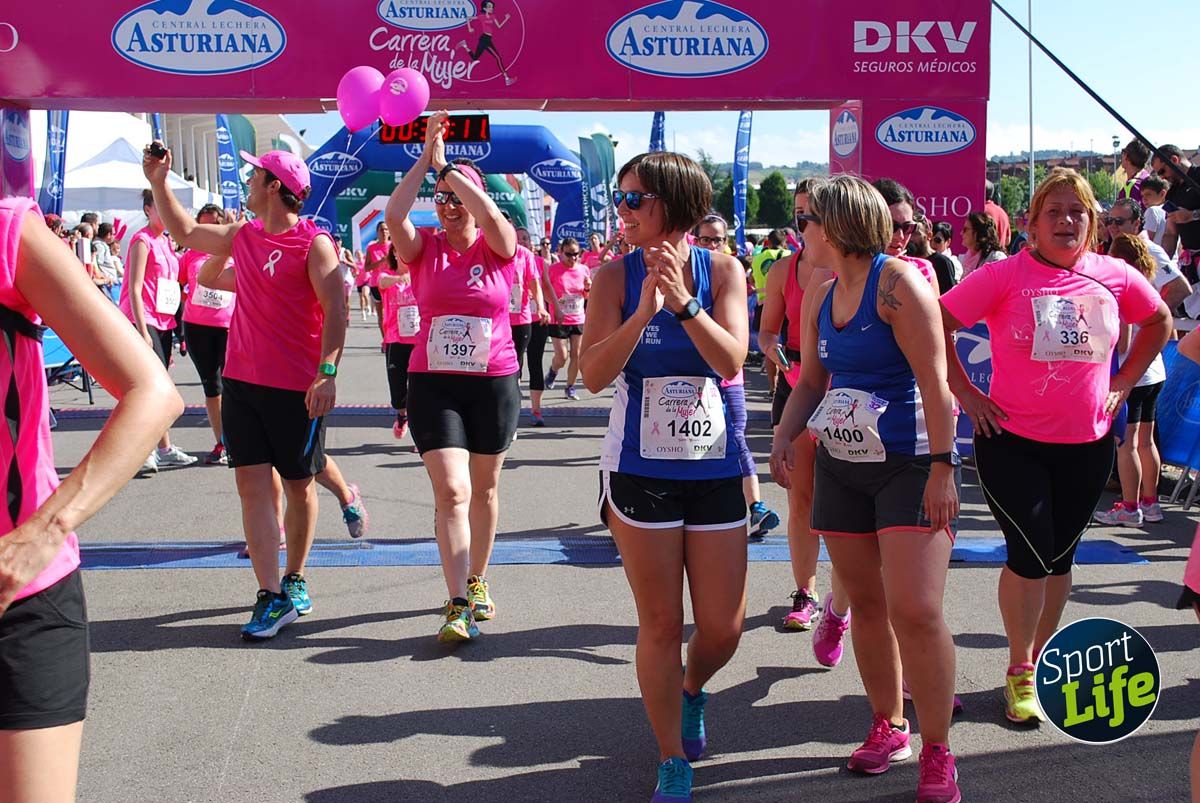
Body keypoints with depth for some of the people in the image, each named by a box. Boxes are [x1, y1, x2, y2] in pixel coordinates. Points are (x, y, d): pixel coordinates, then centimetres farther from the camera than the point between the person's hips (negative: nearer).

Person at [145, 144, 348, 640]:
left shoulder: (314, 244, -10)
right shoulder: (241, 236, 11)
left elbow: (335, 312, -17)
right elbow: (184, 232, 28)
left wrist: (327, 373, -27)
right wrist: (158, 183, 23)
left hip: (297, 388, -6)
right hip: (241, 380, 6)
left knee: (299, 485, 8)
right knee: (252, 483, -2)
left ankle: (294, 581, 26)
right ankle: (272, 597, -2)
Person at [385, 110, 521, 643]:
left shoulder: (498, 249, 0)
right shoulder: (425, 249, 1)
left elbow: (492, 216, -22)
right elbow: (393, 216, -18)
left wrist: (447, 164, -17)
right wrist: (426, 159, -16)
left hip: (494, 384, 1)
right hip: (434, 383, -1)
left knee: (484, 488, 14)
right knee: (451, 492, -11)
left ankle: (477, 582, 31)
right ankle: (459, 607, -12)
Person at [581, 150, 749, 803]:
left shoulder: (722, 271, 0)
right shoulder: (617, 277, -3)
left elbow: (731, 362, -12)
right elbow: (594, 374, -12)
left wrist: (684, 303, -24)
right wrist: (645, 309, -23)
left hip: (714, 467, 1)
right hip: (640, 470, -1)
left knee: (723, 630, 5)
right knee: (660, 625, 5)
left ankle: (691, 691, 40)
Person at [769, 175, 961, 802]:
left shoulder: (898, 282, -12)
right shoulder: (819, 297, 10)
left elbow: (934, 378, -16)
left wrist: (942, 467, -20)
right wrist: (785, 436, 1)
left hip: (909, 464, -7)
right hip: (841, 465, 7)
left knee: (915, 612, -12)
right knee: (865, 603, 12)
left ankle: (937, 753, 0)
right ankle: (888, 726, 27)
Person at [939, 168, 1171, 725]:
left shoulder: (1114, 277, 0)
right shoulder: (1005, 276, -11)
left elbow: (1159, 323, 18)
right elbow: (935, 325, -8)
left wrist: (1122, 385, 10)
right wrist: (965, 393, -9)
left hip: (1087, 445, 4)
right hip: (1013, 442, -4)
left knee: (1060, 556, 13)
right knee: (1031, 553, -8)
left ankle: (1041, 661, 30)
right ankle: (1019, 671, 11)